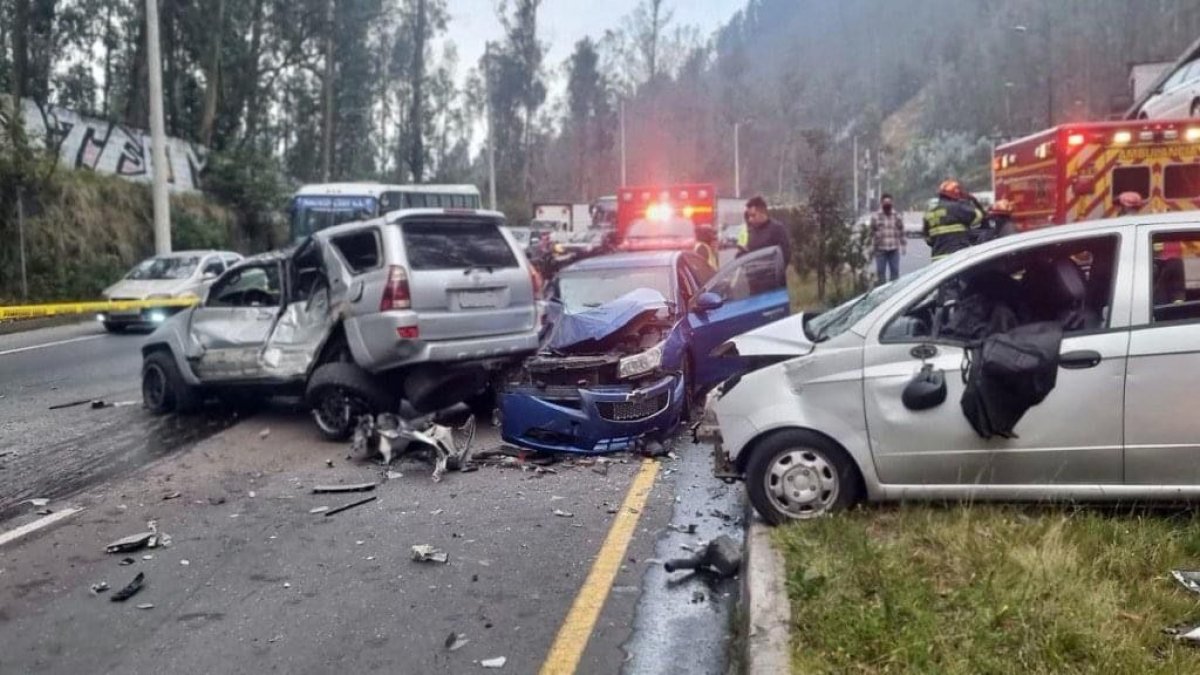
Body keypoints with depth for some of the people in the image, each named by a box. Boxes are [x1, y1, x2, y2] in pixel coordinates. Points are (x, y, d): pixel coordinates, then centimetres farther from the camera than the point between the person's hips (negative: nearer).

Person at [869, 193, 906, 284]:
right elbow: (871, 233, 2)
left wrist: (903, 245, 7)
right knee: (880, 272, 1)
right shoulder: (875, 216, 1)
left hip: (894, 249, 2)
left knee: (895, 271, 5)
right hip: (880, 249, -2)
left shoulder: (897, 216, 8)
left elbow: (901, 232, 11)